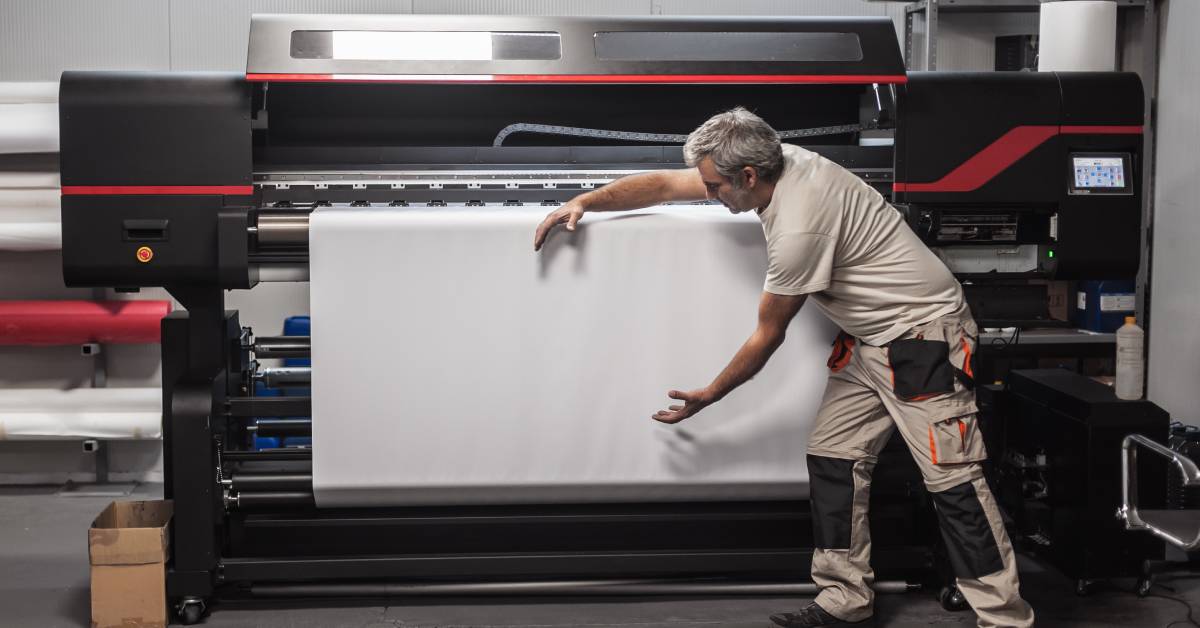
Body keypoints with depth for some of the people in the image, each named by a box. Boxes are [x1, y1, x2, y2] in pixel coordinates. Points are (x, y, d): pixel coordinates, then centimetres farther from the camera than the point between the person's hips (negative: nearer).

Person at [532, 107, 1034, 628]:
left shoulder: (797, 225, -28)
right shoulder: (775, 161, -2)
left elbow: (767, 336, -15)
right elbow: (662, 185, 8)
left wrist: (709, 396, -4)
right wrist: (583, 202, 2)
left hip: (922, 333, -10)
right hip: (868, 338, 10)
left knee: (951, 479, -11)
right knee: (832, 462, 7)